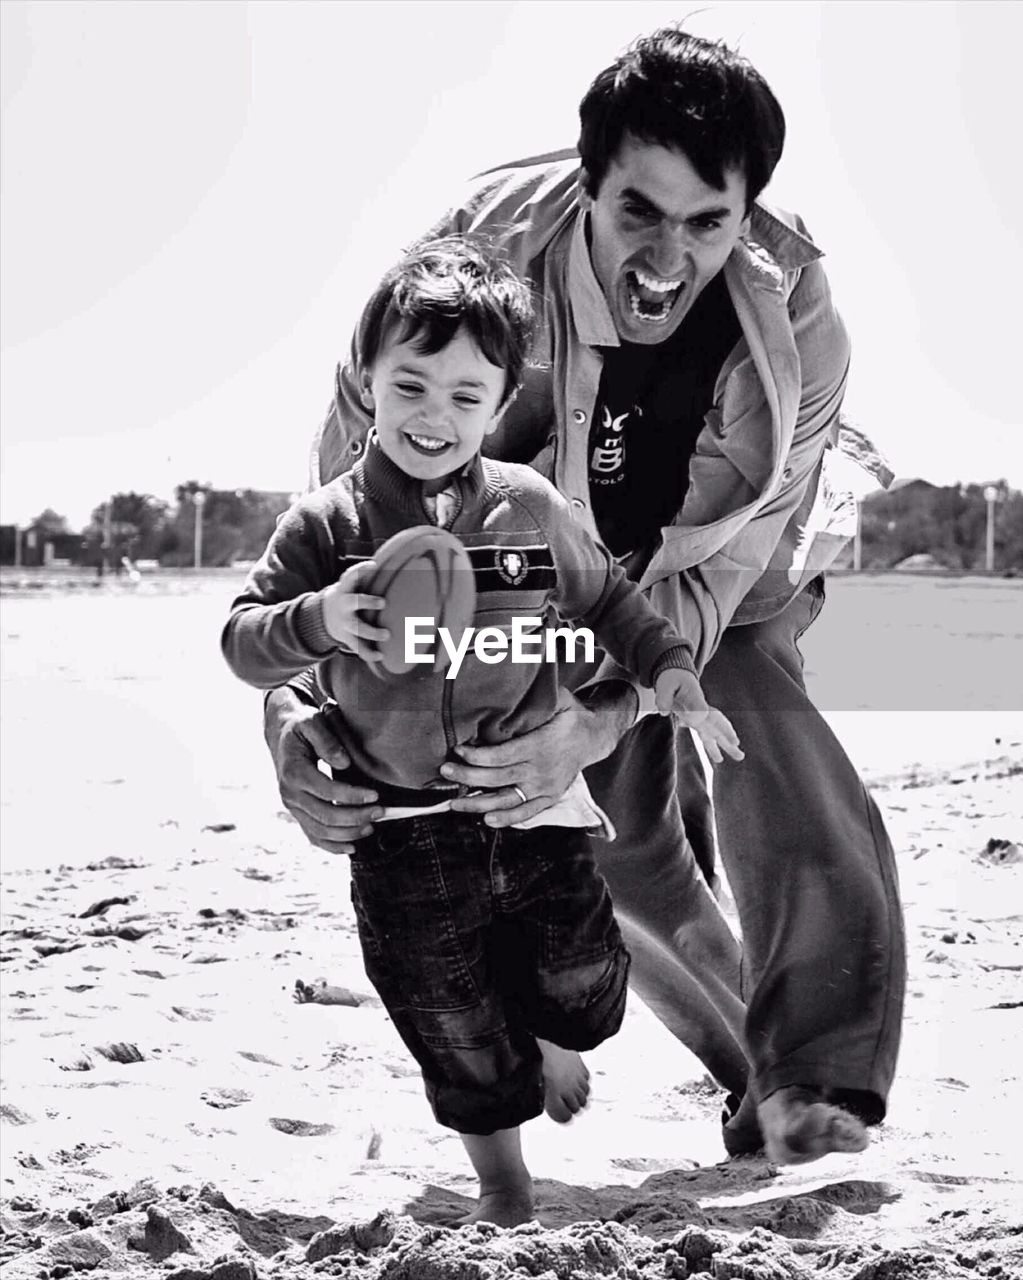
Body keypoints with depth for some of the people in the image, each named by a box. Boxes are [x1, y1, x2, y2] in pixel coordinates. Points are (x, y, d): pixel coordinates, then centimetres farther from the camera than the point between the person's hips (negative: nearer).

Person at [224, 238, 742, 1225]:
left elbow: (606, 597, 12)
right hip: (406, 834, -2)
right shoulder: (327, 525, -9)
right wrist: (317, 620, -28)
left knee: (585, 987, 13)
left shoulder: (530, 508, -3)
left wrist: (667, 669, 2)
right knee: (456, 1033, 9)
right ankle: (502, 1187, 33)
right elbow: (242, 641, -9)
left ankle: (554, 1048, 51)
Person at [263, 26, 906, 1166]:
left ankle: (820, 1085, -17)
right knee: (626, 848, 5)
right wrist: (295, 705, -43)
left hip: (727, 593, -1)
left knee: (790, 800, -24)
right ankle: (751, 1068, 27)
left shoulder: (793, 328, -32)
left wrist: (596, 723, -47)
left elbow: (709, 569, -29)